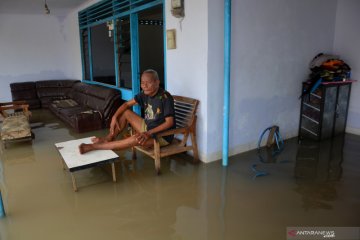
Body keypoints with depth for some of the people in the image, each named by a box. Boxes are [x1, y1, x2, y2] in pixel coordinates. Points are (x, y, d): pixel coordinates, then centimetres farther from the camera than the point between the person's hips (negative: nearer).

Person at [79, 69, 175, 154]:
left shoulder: (165, 97, -23)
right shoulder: (145, 94, -2)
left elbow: (170, 122, -26)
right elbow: (126, 104, 5)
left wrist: (149, 133, -32)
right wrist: (114, 117, -11)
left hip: (163, 135, -7)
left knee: (136, 139, -32)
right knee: (125, 112, 1)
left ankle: (93, 147, -25)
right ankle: (109, 138, -2)